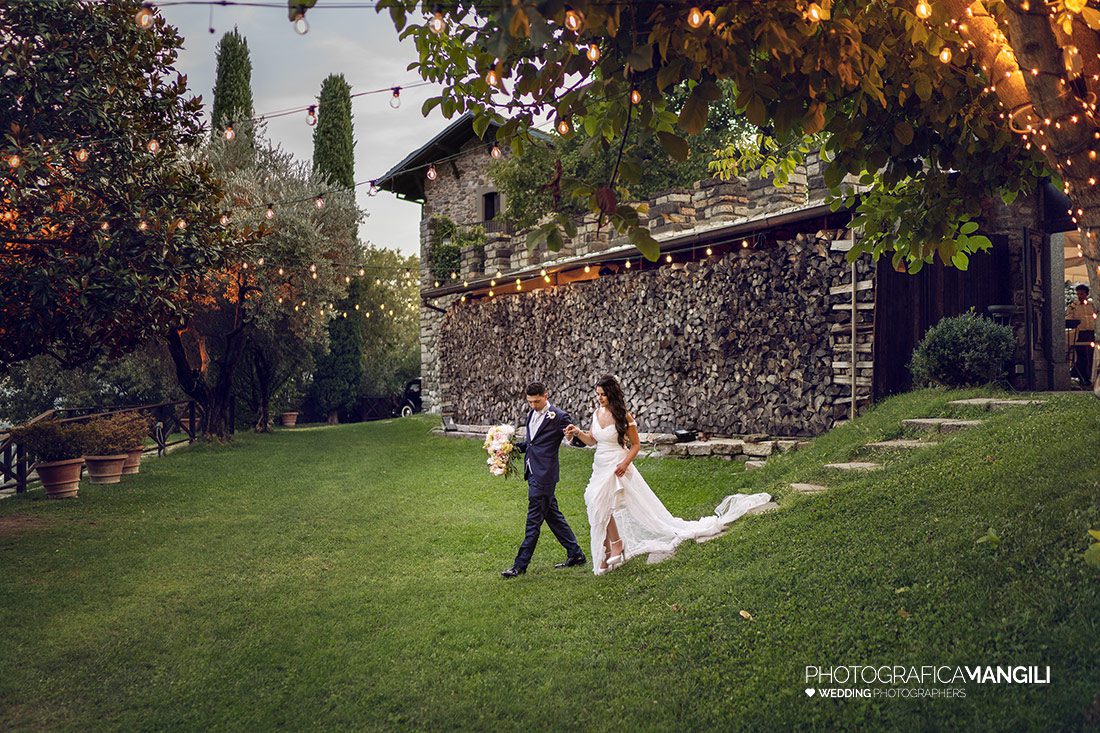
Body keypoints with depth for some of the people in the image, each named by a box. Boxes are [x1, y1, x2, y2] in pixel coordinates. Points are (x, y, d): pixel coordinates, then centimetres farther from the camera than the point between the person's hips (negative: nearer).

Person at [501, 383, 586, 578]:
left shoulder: (559, 417, -13)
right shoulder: (532, 414, 12)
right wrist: (516, 446, 8)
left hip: (544, 474, -9)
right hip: (533, 472, 9)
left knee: (534, 520, -2)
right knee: (552, 514, 15)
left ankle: (520, 565, 4)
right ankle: (576, 554, 25)